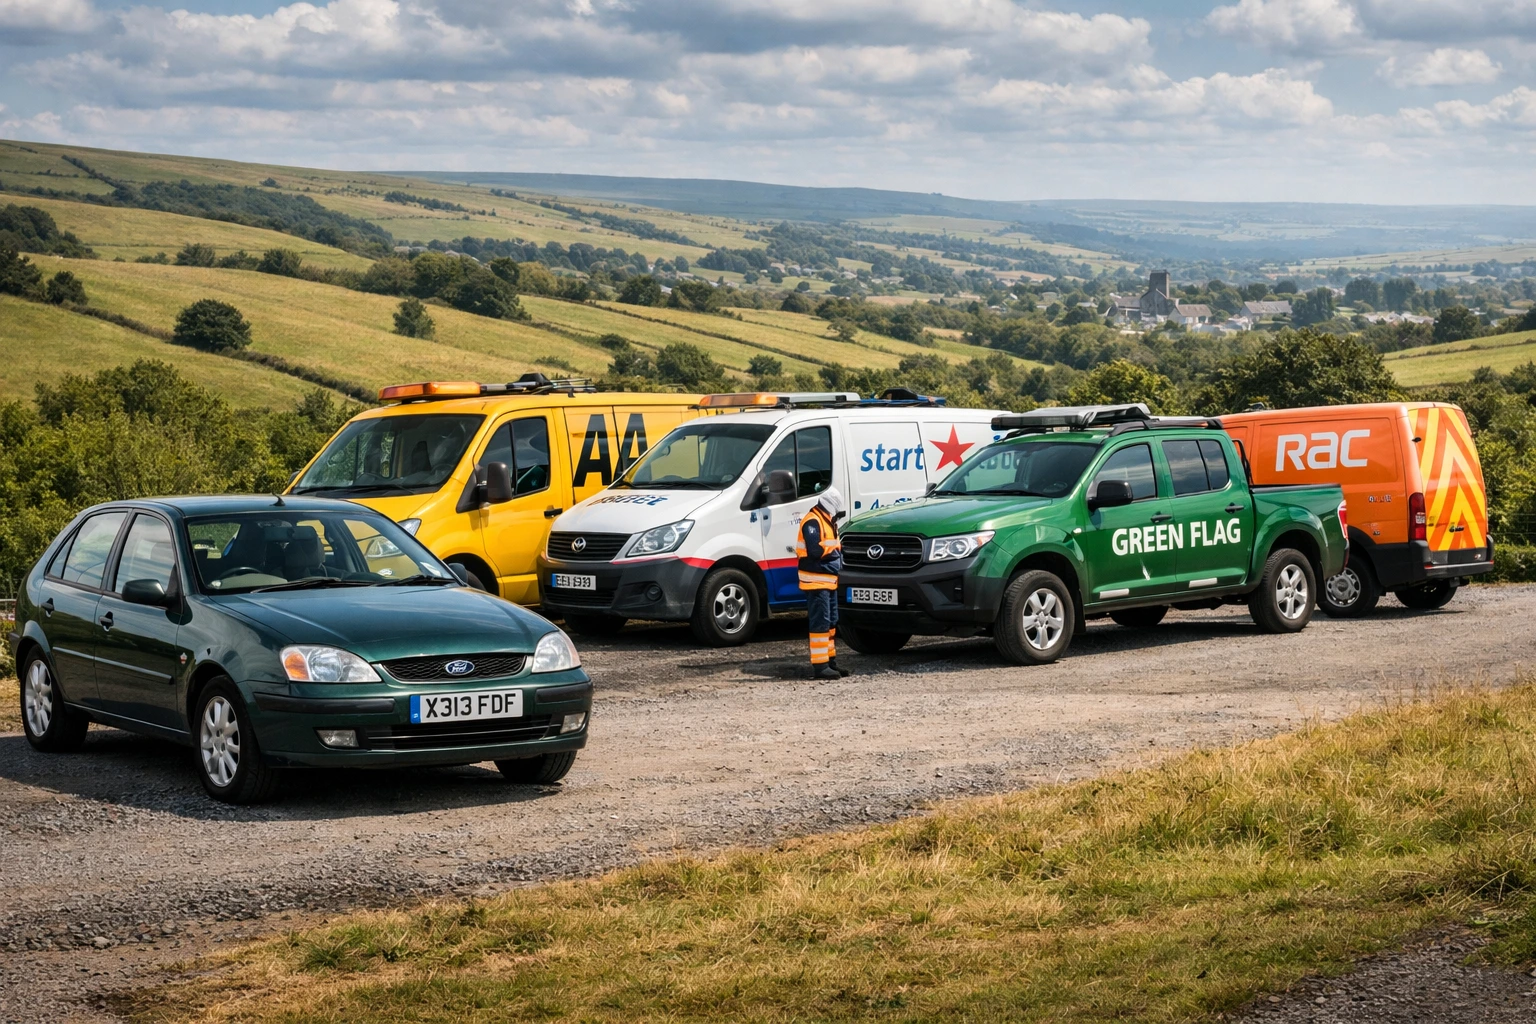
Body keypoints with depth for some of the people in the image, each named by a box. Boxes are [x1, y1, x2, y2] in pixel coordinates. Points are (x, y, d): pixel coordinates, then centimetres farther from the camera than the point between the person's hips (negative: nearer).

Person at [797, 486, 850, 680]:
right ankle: (820, 666, -11)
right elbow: (814, 550, -23)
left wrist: (836, 549, 0)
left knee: (831, 622, 16)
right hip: (816, 581, -11)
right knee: (820, 623, -11)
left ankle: (830, 661, 24)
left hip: (829, 581, 11)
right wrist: (834, 549, -9)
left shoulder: (827, 522, 19)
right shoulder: (812, 522, -14)